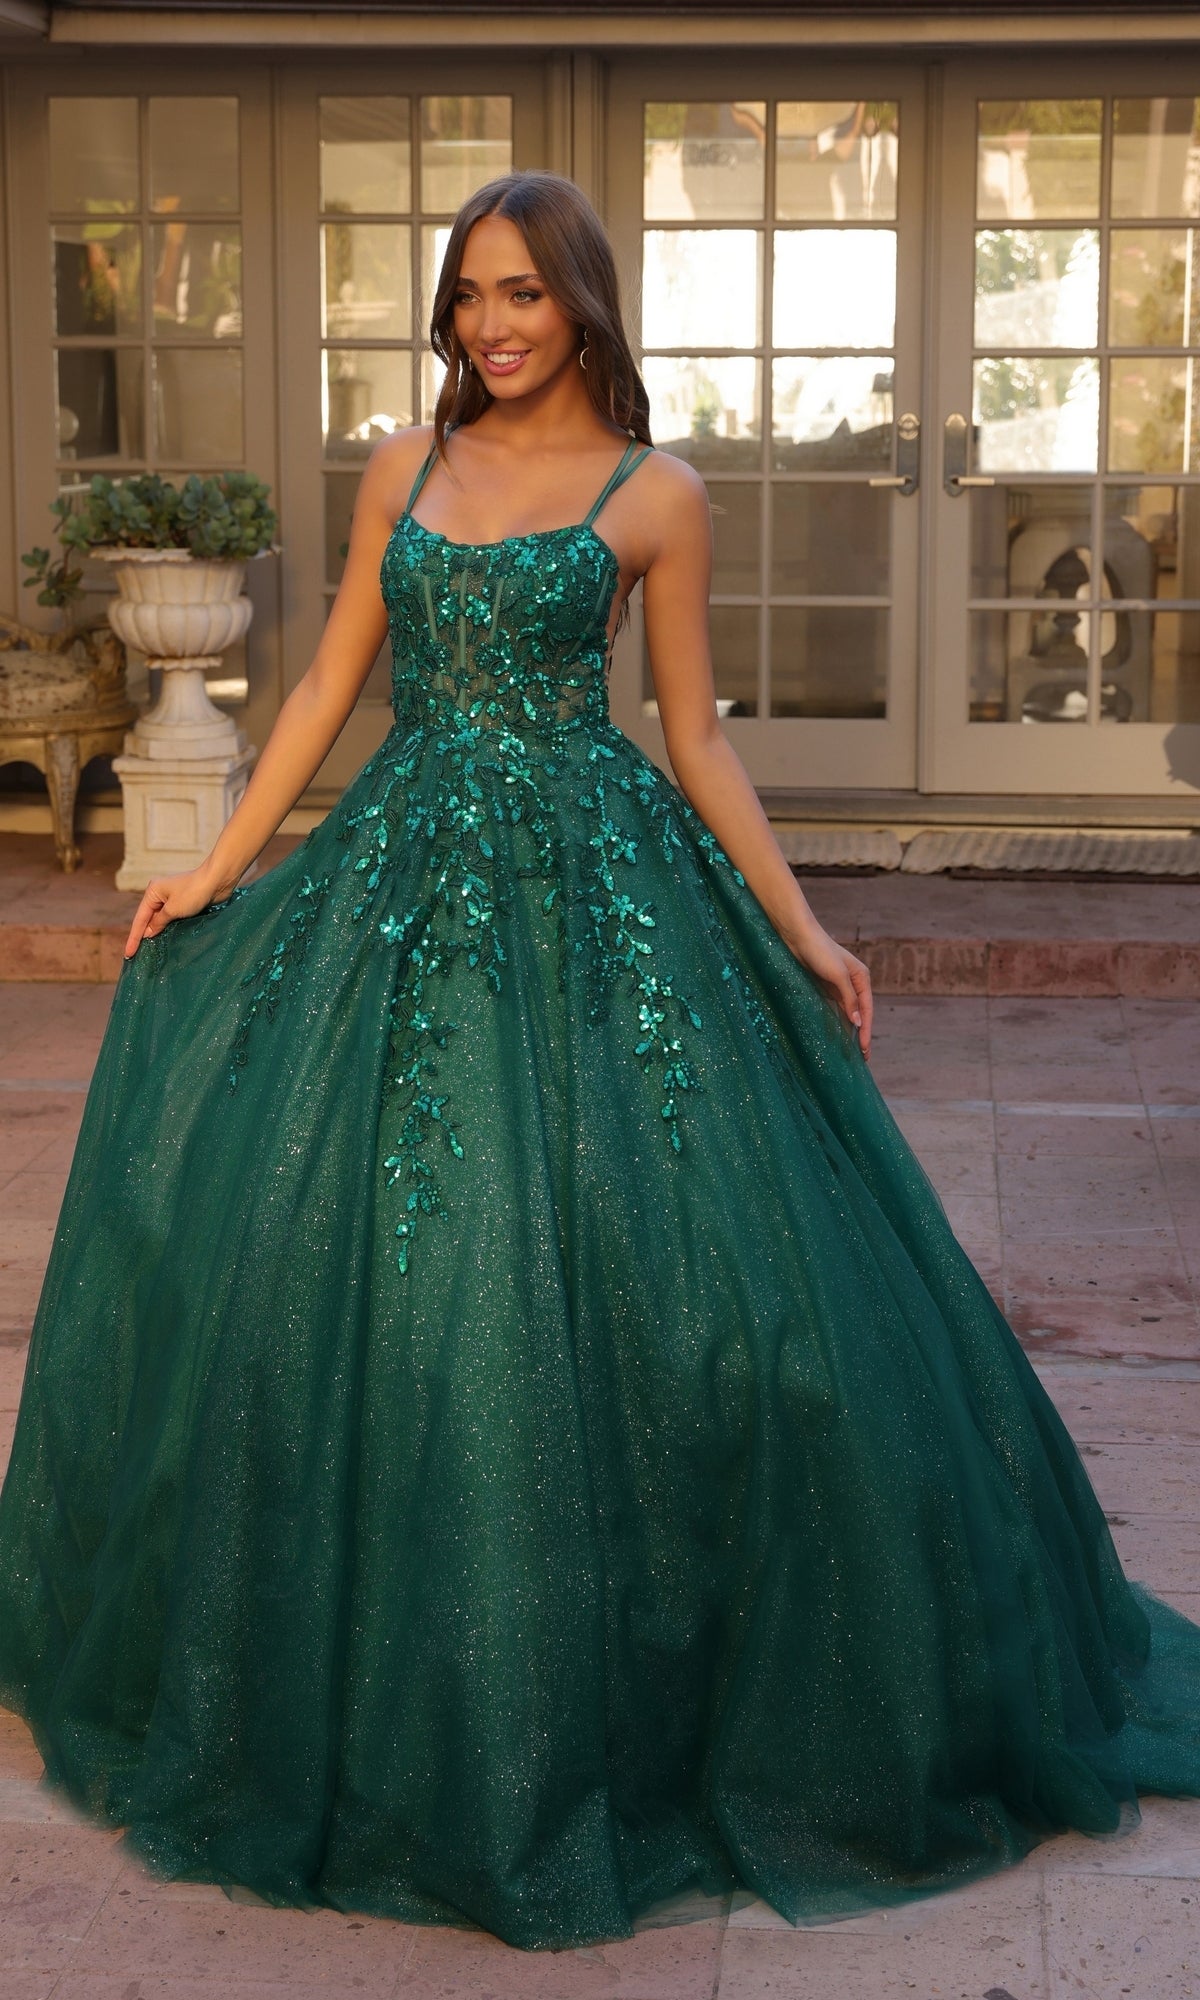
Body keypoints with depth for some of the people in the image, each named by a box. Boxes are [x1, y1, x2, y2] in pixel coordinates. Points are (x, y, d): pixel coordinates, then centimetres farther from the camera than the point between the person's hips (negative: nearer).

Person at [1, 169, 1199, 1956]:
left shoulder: (655, 496, 0)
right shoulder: (407, 465, 10)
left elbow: (697, 738, 3)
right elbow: (330, 686, 11)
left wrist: (800, 930, -3)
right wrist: (218, 871, 7)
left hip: (590, 889, -3)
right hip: (405, 875, 4)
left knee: (598, 1253, -5)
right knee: (343, 1245, 4)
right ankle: (391, 1697, 22)